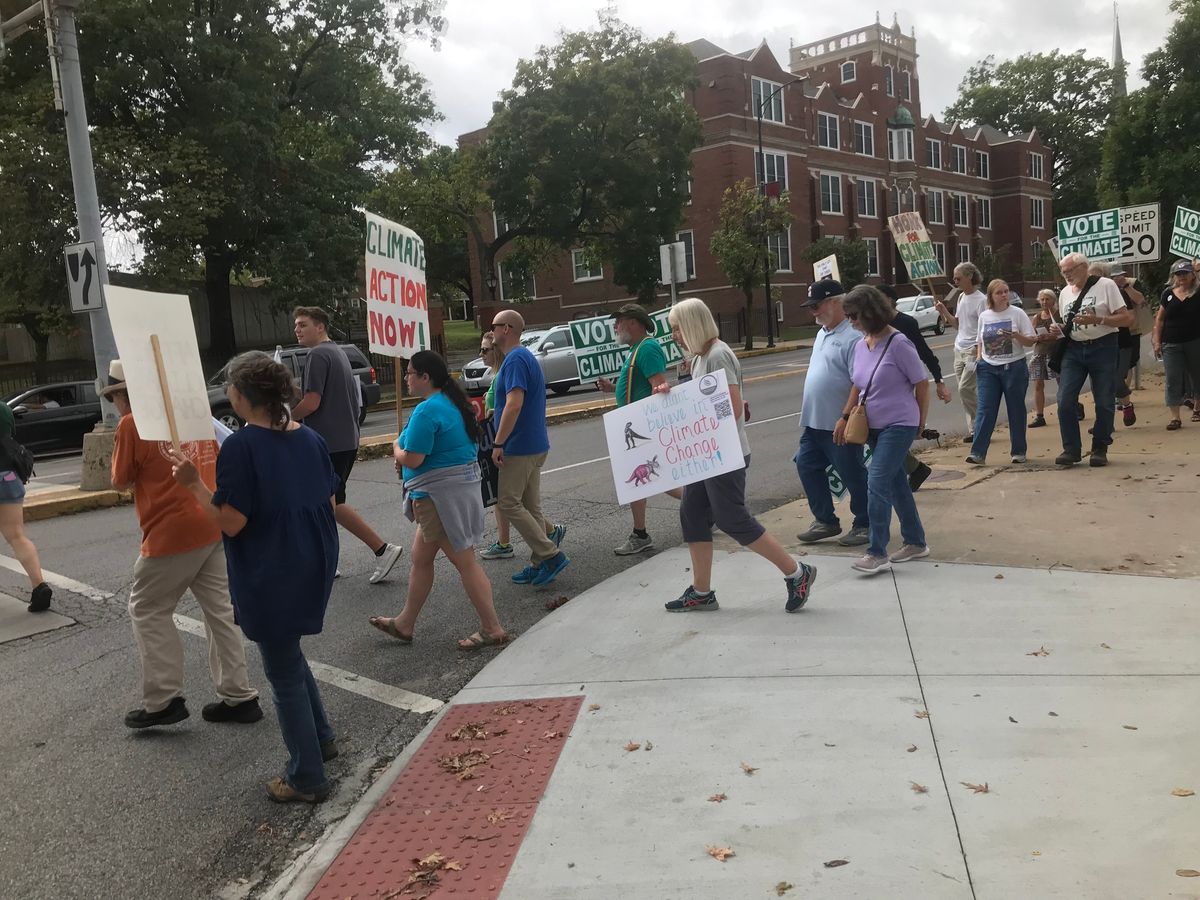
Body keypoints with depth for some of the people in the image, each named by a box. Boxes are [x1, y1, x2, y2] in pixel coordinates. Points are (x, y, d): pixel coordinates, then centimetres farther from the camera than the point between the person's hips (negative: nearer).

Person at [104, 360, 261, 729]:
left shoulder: (131, 424, -7)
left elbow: (121, 482, 0)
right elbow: (218, 461, 18)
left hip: (172, 533, -7)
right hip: (215, 526, 7)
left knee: (148, 611, 10)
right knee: (220, 610, 12)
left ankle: (164, 700, 12)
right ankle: (239, 697, 16)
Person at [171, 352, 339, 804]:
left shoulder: (240, 447, -18)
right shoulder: (311, 438, 1)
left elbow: (231, 522, -19)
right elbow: (330, 504, 8)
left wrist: (194, 483, -10)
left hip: (269, 578, -7)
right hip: (314, 566, 7)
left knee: (284, 673, 8)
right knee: (289, 655, 29)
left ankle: (307, 779, 20)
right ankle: (321, 738, 38)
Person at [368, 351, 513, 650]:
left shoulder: (427, 410, -20)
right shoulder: (455, 403, 11)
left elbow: (412, 459, -22)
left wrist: (397, 449, 1)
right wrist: (406, 455, 9)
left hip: (440, 493, -10)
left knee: (464, 561, -2)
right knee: (420, 558, 18)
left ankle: (492, 629, 5)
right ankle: (404, 624, 29)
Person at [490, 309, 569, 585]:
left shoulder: (515, 360, -16)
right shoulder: (526, 357, 16)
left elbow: (514, 404, -26)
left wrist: (498, 443, -22)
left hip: (520, 446, -10)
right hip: (535, 445, 10)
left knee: (510, 503, -4)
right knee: (529, 505, 11)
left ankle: (550, 555, -5)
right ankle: (540, 564, 15)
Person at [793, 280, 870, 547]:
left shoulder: (853, 337, -17)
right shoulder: (822, 333, 14)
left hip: (840, 425, -10)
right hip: (815, 422, 10)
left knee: (853, 475, 3)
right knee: (807, 466, 11)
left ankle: (864, 524, 19)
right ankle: (825, 521, 23)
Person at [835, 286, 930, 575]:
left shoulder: (898, 343, -15)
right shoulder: (861, 346, 6)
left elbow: (922, 384, -9)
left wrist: (920, 423, -1)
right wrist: (845, 417, 9)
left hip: (899, 425, -8)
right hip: (874, 426, 8)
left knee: (877, 483, -15)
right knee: (895, 483, 13)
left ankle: (877, 554, -11)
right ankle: (916, 543, 26)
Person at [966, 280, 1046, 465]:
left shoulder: (1017, 313, -2)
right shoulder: (984, 316, 8)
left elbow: (1031, 341, -2)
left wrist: (1016, 335, -21)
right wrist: (979, 360, 3)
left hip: (1014, 367, -2)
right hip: (988, 369, 2)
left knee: (1016, 410, 5)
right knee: (985, 410, -5)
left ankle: (1018, 452, 16)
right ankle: (978, 453, -8)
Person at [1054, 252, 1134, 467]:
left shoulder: (1105, 285, -5)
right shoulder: (1065, 293, 12)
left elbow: (1127, 318, -8)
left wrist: (1097, 320, -20)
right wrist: (1060, 329, 1)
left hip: (1102, 347, -4)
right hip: (1074, 349, 4)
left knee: (1104, 403, 2)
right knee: (1065, 400, -8)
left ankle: (1100, 449, 15)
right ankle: (1071, 449, 0)